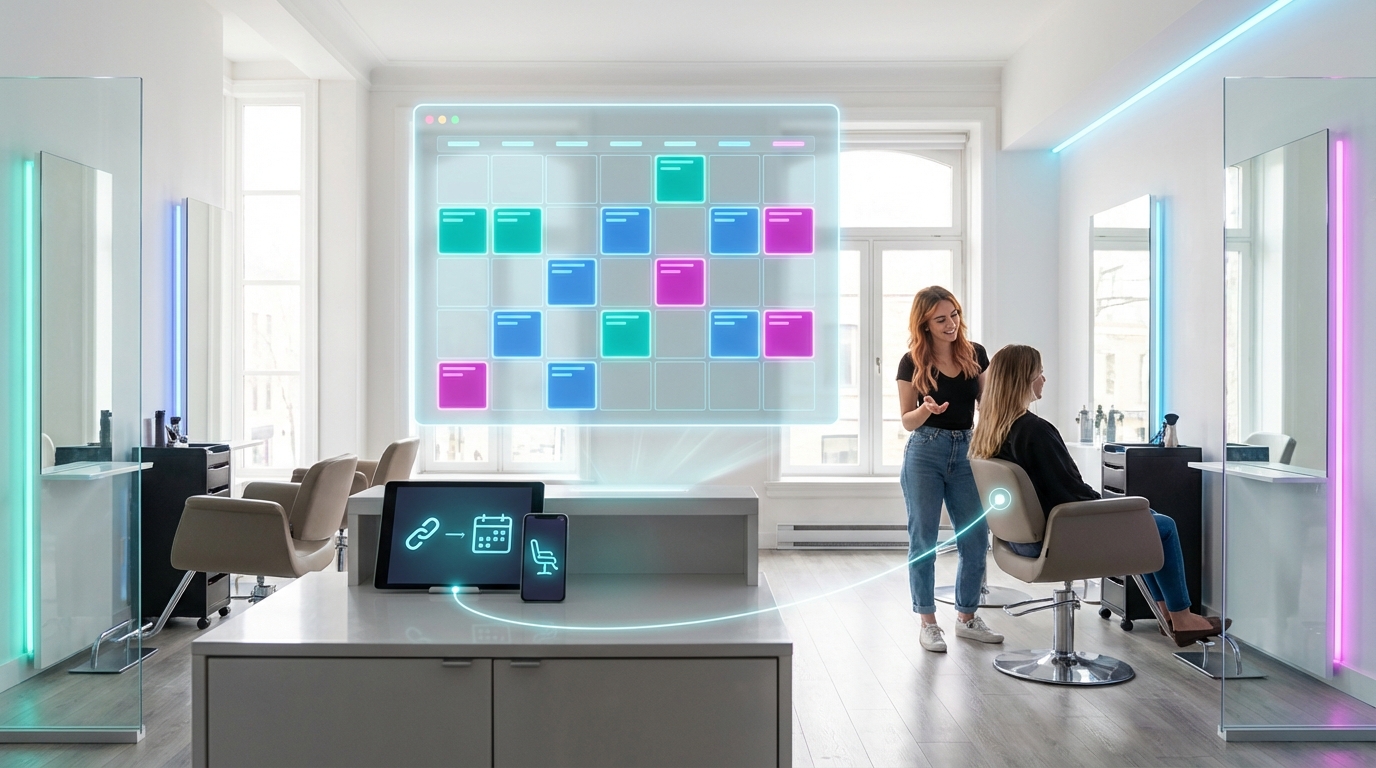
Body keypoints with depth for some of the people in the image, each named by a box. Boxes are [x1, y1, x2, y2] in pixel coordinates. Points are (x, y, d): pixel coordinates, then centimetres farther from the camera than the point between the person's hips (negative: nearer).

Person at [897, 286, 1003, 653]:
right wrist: (927, 409, -20)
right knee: (923, 540, 1)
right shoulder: (912, 363, -3)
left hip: (967, 451, 3)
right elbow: (907, 420, 1)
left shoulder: (976, 354, 4)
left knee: (976, 538, 4)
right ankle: (928, 623, 12)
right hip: (925, 453, -3)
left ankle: (967, 617, 22)